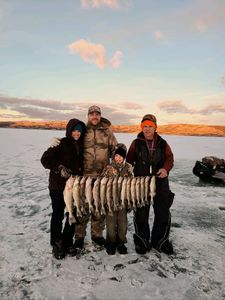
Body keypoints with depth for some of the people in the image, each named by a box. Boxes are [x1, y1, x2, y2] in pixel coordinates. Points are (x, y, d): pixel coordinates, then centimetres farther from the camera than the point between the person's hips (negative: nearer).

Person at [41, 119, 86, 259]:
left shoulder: (81, 145, 7)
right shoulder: (61, 143, -11)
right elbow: (45, 159, -13)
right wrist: (60, 168, -22)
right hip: (58, 185, -5)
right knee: (58, 215, 7)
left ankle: (66, 243, 28)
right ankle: (56, 245, 24)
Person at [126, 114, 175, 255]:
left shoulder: (162, 143, 5)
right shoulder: (136, 143, 3)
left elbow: (169, 158, 6)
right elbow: (129, 161, 6)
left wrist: (165, 169, -14)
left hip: (160, 182, 1)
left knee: (163, 213, 7)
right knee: (141, 214, 5)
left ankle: (160, 241, 29)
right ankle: (142, 242, 26)